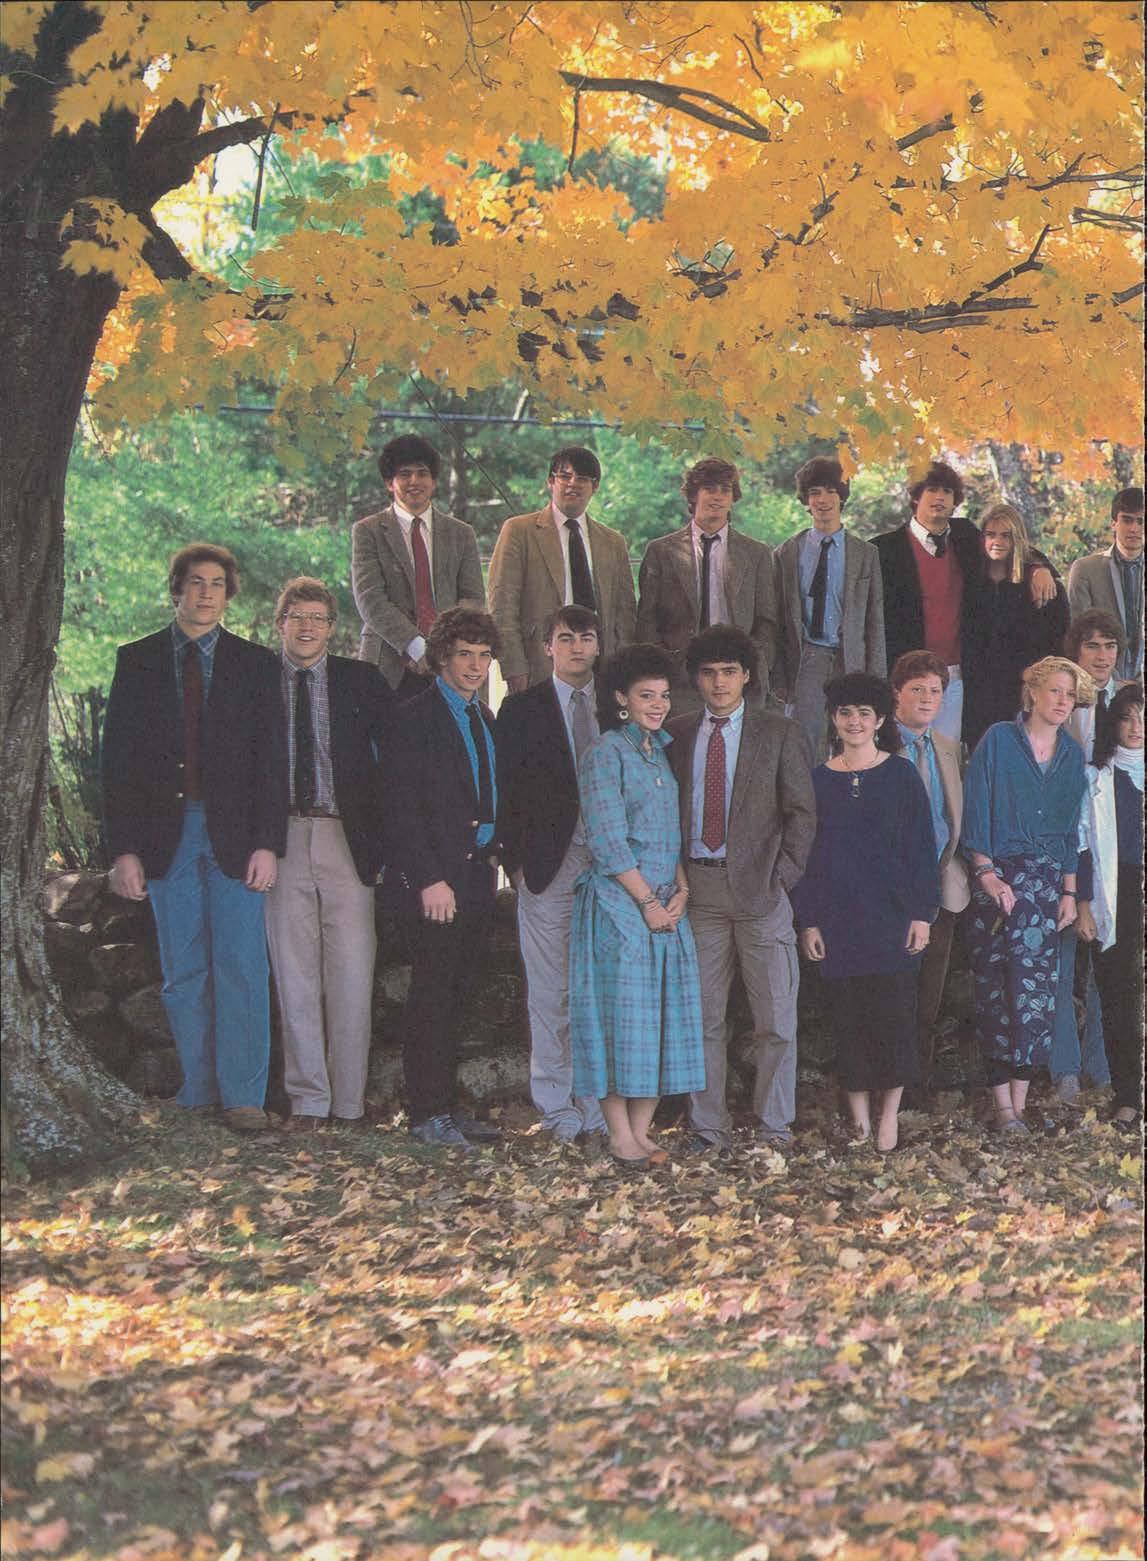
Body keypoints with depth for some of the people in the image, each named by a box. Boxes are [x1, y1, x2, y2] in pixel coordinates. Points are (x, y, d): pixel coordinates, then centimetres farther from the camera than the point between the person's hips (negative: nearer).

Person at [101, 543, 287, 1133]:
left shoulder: (254, 663, 6)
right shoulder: (137, 661, 7)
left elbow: (271, 759, 3)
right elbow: (118, 759, 4)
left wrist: (267, 843, -7)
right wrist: (123, 848, -4)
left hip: (234, 833, -1)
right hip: (166, 835, 1)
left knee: (241, 968, -4)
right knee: (182, 973, 5)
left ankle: (242, 1096, 1)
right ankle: (198, 1091, 13)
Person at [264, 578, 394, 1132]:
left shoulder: (362, 681, 7)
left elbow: (394, 755, 6)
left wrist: (384, 834, -2)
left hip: (347, 839, 0)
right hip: (283, 838, 0)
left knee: (352, 974, -1)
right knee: (294, 975, 2)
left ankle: (349, 1101, 8)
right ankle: (308, 1099, 9)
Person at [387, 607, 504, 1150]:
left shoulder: (485, 718, 16)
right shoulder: (415, 718, -8)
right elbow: (403, 809, -13)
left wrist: (492, 854, 10)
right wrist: (429, 880, -17)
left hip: (477, 875, 7)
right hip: (434, 878, -7)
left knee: (455, 996, 10)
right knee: (434, 994, -4)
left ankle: (446, 1105, 16)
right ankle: (427, 1114, 3)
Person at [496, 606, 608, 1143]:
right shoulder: (523, 709, 5)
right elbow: (510, 790, 3)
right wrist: (517, 860, -4)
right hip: (549, 866, -2)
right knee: (550, 993, 0)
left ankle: (596, 1102, 10)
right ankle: (558, 1105, 8)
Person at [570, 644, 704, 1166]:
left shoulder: (660, 752, 15)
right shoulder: (606, 752, -7)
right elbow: (607, 839, -13)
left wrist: (681, 891, 2)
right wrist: (648, 900, -13)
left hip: (666, 905, 7)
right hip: (618, 902, -7)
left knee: (663, 1015, 5)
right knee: (620, 1013, -5)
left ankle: (641, 1132, 10)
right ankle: (621, 1138, -1)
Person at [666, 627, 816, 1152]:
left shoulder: (780, 734, 4)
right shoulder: (676, 734, 10)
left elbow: (802, 813, 3)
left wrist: (782, 876, -7)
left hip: (760, 886, -2)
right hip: (698, 886, 2)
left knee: (775, 1020, 1)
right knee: (701, 1016, 4)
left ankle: (774, 1128, 11)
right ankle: (708, 1127, 13)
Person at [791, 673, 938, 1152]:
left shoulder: (901, 775, 2)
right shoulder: (818, 780, 7)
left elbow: (921, 846, 1)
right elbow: (808, 851, 8)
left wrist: (922, 914, -6)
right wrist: (809, 921, 2)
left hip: (892, 916, -2)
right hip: (837, 920, 2)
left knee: (892, 1014, -4)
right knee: (849, 1018, 3)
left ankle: (889, 1115, 4)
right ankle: (859, 1117, 9)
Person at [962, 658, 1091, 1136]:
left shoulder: (1072, 754, 12)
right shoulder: (998, 740, -1)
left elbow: (1071, 827, 15)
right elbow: (975, 812, -5)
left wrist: (1069, 891, 9)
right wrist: (987, 874, -11)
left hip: (1047, 882, 4)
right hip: (997, 880, -4)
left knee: (1036, 988, -2)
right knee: (994, 989, -6)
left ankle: (1020, 1101, 2)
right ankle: (1003, 1105, -3)